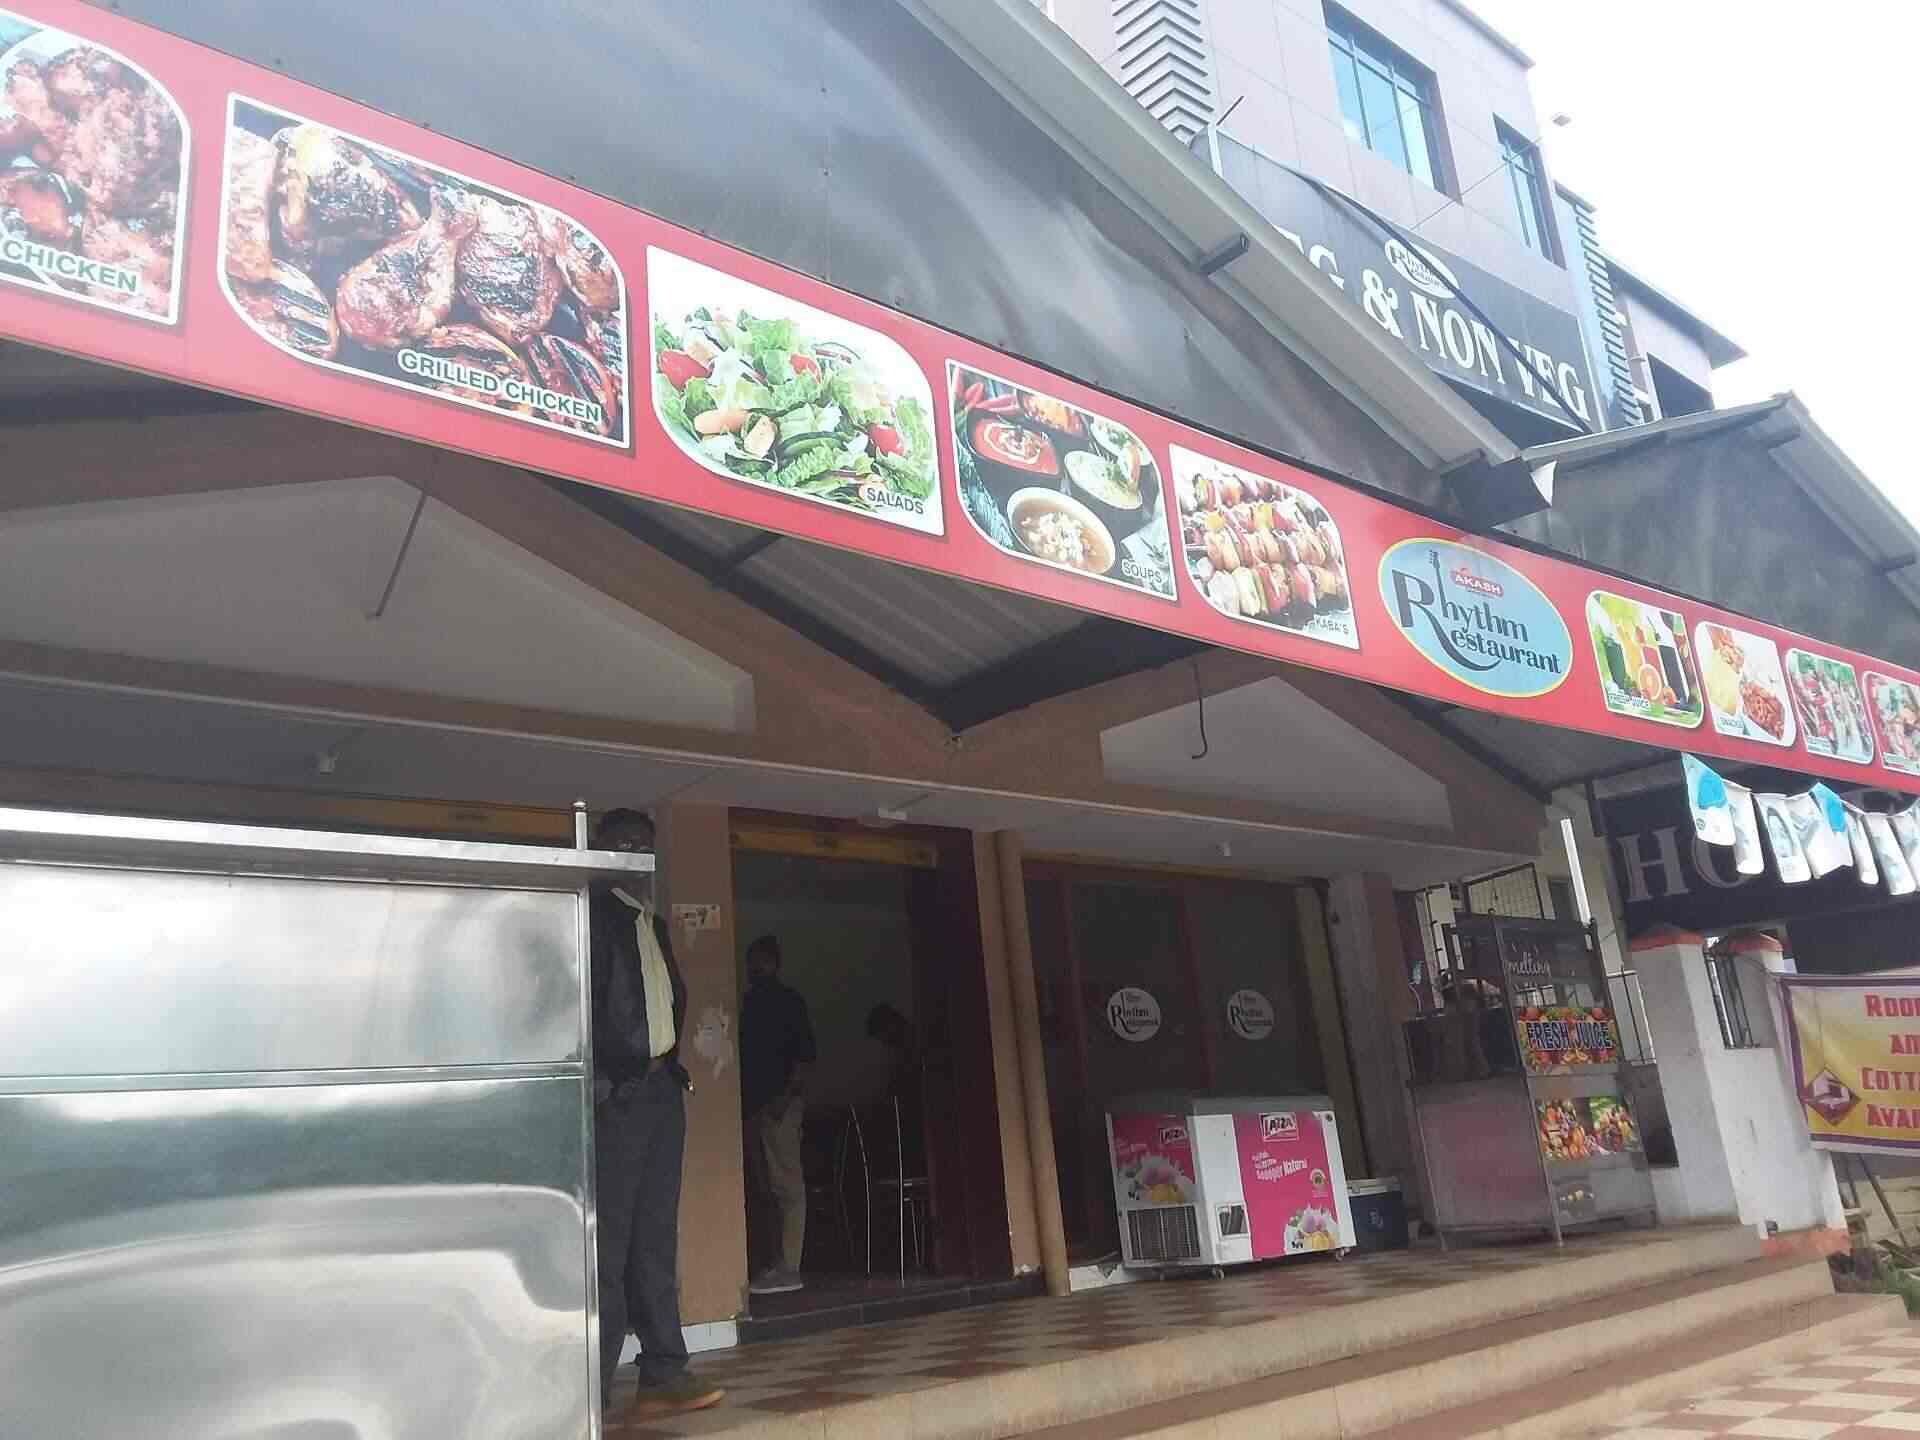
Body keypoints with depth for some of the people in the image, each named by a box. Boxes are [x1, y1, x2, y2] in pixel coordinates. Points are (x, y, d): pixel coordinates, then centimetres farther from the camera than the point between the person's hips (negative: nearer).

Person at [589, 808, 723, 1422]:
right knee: (608, 1243, -4)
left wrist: (674, 1066, 9)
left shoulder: (654, 925, 19)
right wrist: (596, 1080, -17)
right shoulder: (591, 916, -5)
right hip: (614, 1094, -7)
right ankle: (593, 1386, 3)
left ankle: (663, 1372, 14)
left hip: (661, 1089, 8)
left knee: (656, 1241, 9)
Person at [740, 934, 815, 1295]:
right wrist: (743, 1098, 11)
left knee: (785, 1183, -6)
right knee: (765, 1184, 10)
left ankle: (789, 1268, -5)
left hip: (779, 1103, -8)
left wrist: (788, 1094, -17)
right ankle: (783, 1258, 17)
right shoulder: (749, 1002, 16)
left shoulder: (789, 1000, -3)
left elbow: (805, 1054, -9)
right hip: (754, 1103, 8)